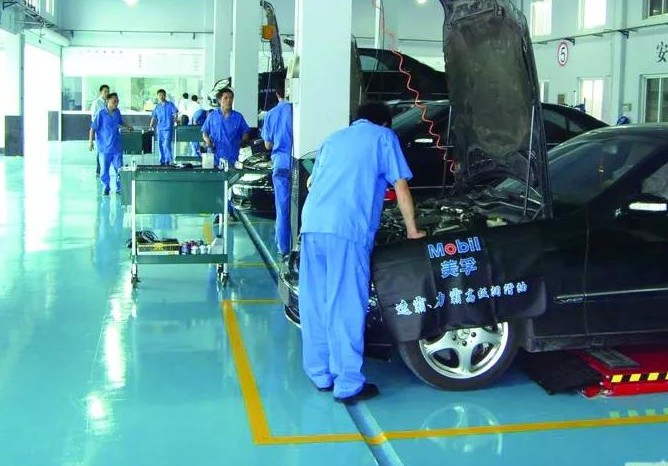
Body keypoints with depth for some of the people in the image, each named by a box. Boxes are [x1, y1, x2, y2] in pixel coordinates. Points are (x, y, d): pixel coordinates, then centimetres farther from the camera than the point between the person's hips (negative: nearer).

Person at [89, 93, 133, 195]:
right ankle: (105, 188, 19)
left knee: (119, 169, 3)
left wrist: (128, 127, 10)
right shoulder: (101, 113, -10)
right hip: (105, 147, -4)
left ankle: (119, 189, 14)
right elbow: (93, 128, -8)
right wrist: (90, 141, -11)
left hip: (117, 147, 4)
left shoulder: (117, 112, 4)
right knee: (104, 169, 4)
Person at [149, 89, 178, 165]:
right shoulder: (157, 106, 13)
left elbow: (175, 112, -10)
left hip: (168, 128, -5)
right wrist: (150, 127, 12)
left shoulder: (170, 105, 1)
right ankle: (162, 161, 13)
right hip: (160, 129, 5)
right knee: (160, 145, 5)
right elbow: (153, 117, 17)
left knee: (167, 144, -15)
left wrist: (175, 119, -27)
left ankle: (168, 161, -10)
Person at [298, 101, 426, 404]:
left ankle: (320, 374, 20)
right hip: (347, 230, -6)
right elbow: (401, 187, 10)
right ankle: (348, 385, 0)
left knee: (315, 304, 11)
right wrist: (412, 230, 19)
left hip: (312, 225, 6)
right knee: (346, 308, -4)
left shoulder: (332, 139, 30)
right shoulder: (383, 137, 14)